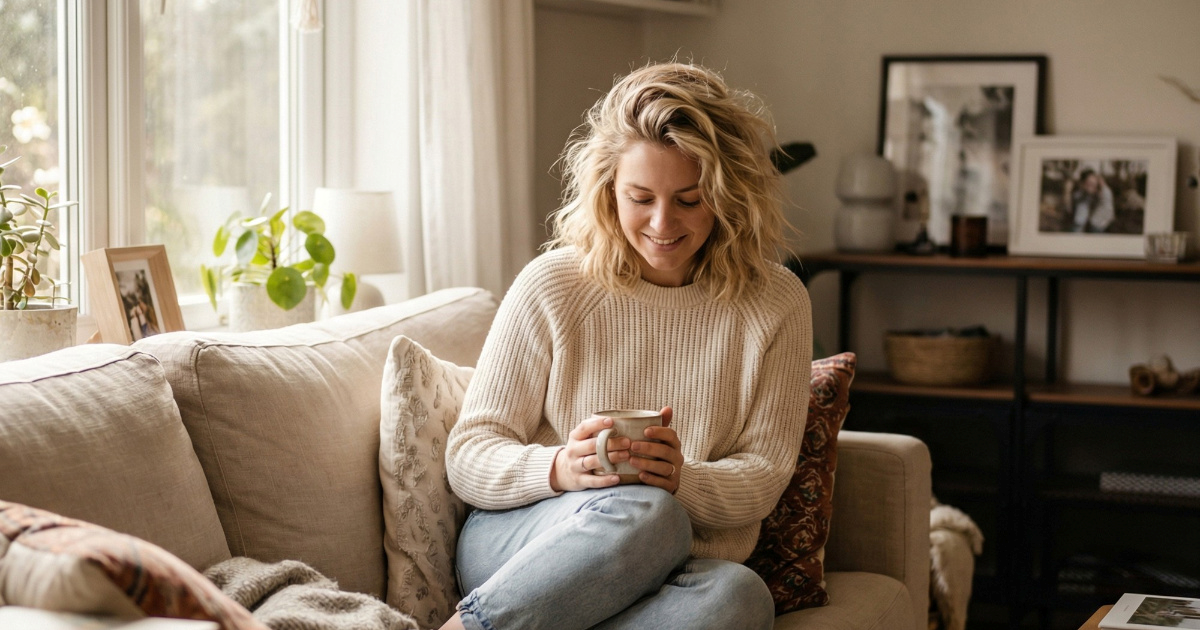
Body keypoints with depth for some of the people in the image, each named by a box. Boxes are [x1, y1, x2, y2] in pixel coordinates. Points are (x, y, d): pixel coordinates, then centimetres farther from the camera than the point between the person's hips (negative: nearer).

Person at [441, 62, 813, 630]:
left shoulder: (774, 306, 3)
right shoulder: (552, 286, -1)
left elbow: (763, 475, 2)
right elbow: (469, 455, -1)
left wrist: (682, 479, -21)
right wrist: (560, 470, -23)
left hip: (669, 580, 2)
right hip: (514, 549, -2)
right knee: (645, 515, -37)